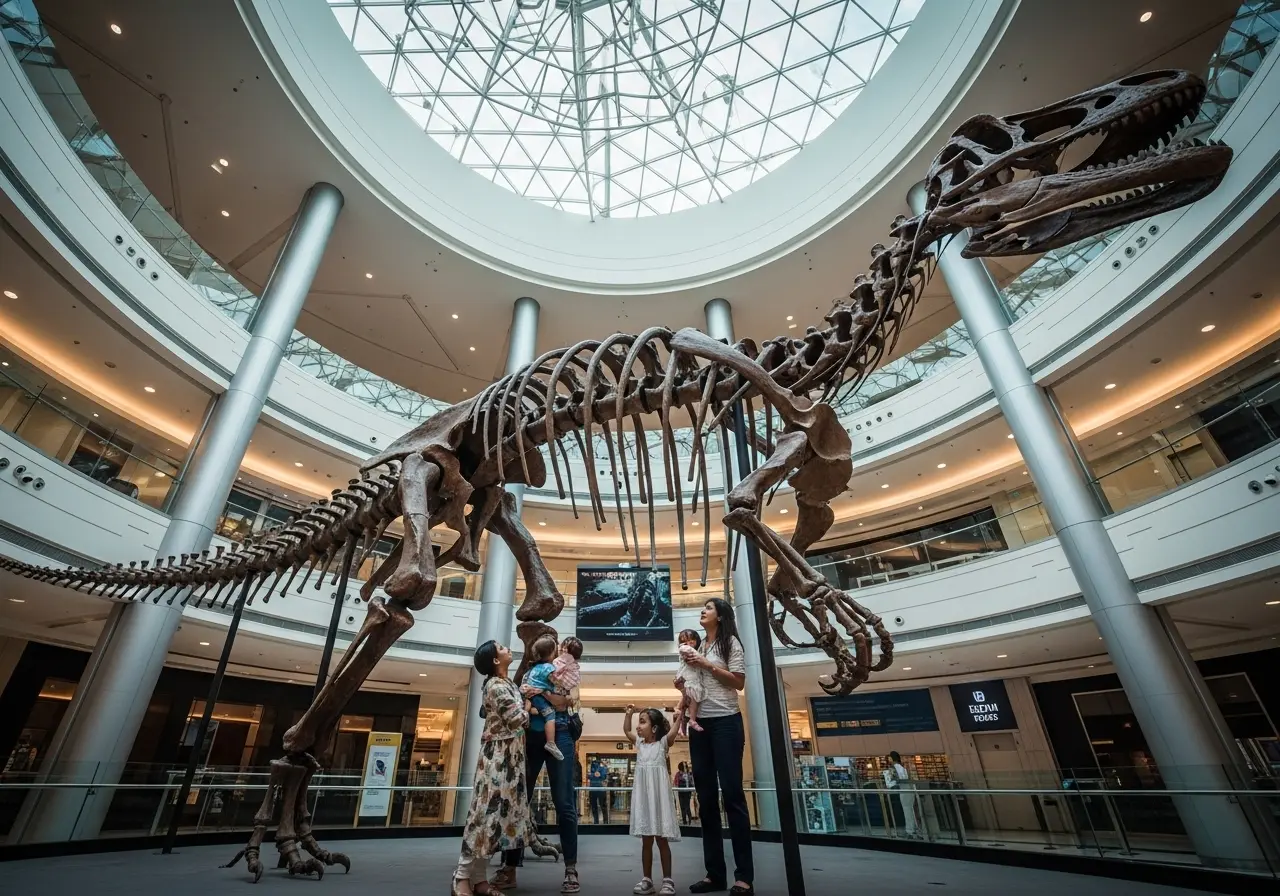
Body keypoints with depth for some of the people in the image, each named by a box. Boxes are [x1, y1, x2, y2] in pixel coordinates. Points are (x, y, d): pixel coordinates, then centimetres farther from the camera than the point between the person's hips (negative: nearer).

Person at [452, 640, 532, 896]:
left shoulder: (504, 683, 12)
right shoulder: (497, 687, -18)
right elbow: (517, 721, -19)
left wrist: (526, 699, 8)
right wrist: (529, 704, -1)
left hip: (508, 758, 9)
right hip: (499, 757, -9)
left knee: (497, 813, 10)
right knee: (487, 812, -6)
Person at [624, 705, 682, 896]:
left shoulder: (663, 742, -4)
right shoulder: (639, 743, 10)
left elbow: (676, 729, -16)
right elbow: (626, 731, 19)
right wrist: (629, 714, 6)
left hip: (659, 793, -4)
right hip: (643, 794, 4)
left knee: (661, 839, 2)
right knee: (646, 840, 9)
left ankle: (667, 880, 10)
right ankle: (647, 880, 16)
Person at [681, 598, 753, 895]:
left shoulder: (730, 642, 0)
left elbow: (739, 682, -9)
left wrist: (708, 665, -12)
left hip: (725, 723, -6)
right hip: (700, 725, 6)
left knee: (732, 794, -5)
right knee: (706, 797, 8)